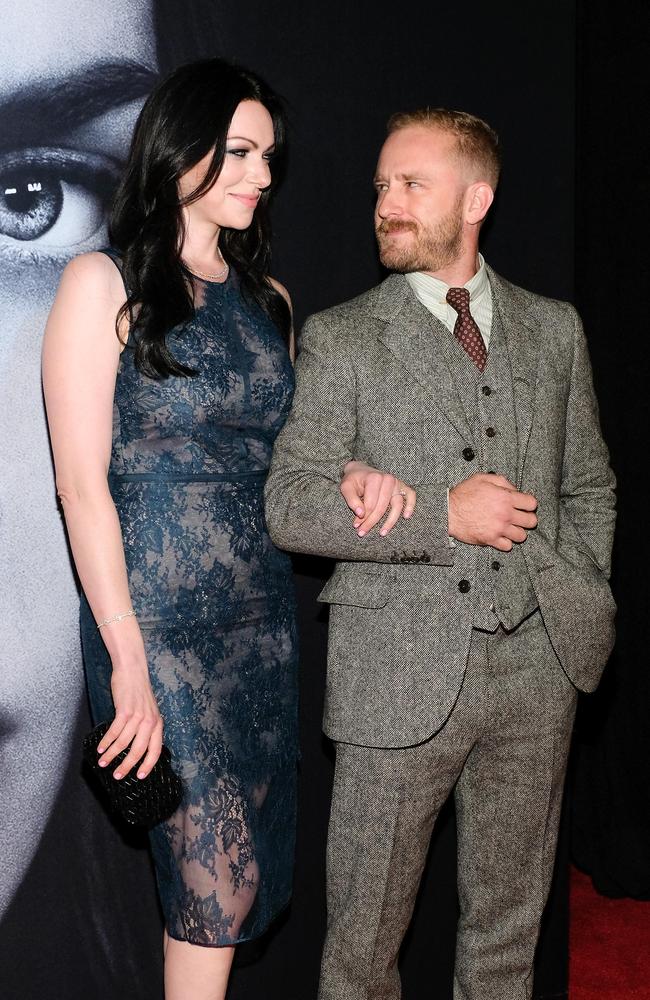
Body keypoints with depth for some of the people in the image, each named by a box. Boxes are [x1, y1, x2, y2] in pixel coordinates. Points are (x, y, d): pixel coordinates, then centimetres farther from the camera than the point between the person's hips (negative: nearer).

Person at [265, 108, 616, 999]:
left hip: (538, 664, 3)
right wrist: (443, 514, -16)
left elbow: (590, 487, 18)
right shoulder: (341, 338, -1)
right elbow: (289, 505, -8)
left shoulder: (554, 329, 10)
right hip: (403, 673, -3)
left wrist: (582, 609, 5)